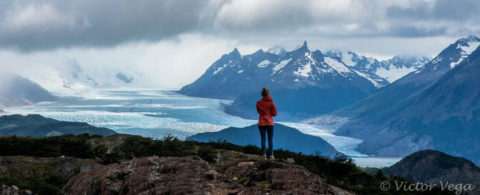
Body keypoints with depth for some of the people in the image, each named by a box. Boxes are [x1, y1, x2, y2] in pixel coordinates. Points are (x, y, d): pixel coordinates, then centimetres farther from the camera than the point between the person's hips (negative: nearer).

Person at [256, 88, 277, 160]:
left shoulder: (258, 103, -1)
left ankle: (264, 155, -3)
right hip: (269, 123, -2)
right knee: (270, 140, 4)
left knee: (263, 139, 4)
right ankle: (271, 155, 1)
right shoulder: (271, 103, -8)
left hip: (261, 123, 2)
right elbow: (274, 113, -5)